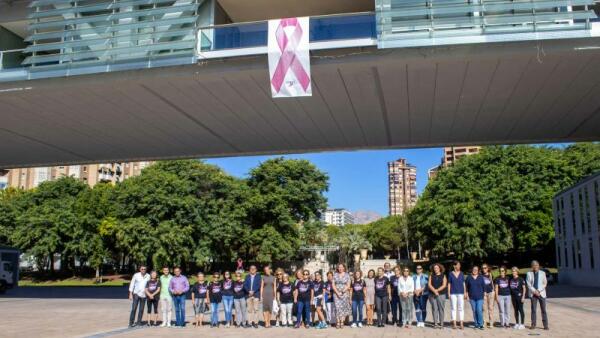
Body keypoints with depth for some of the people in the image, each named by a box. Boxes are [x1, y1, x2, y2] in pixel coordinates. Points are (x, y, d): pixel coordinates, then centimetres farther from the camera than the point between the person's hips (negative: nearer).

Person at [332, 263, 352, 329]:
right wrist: (337, 292, -9)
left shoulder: (347, 275, 5)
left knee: (344, 307, -6)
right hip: (336, 293, 1)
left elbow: (348, 285, 0)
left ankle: (342, 322, -3)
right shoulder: (335, 275, 8)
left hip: (345, 293, -1)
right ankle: (338, 323, -6)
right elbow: (333, 285, 4)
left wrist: (342, 292, -12)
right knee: (337, 307, -7)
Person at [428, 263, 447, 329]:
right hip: (432, 295, 2)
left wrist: (437, 290, -13)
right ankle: (435, 323, 2)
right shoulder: (432, 276, 13)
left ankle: (441, 323, 1)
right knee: (434, 309, -1)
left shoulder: (443, 276, 7)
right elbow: (429, 284, 3)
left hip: (441, 294, -2)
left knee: (441, 309, -4)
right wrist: (434, 291, -12)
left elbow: (444, 285, -3)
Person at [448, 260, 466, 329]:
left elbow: (463, 283, 9)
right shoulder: (451, 274, 3)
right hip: (453, 293, -1)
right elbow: (449, 284, 5)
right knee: (453, 308, 1)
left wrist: (465, 293, 3)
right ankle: (454, 324, 6)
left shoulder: (461, 274, 7)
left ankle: (461, 324, 3)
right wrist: (448, 293, -1)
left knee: (461, 308, -1)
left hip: (460, 293, 1)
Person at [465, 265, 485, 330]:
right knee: (474, 311, 5)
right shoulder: (468, 277, 4)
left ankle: (481, 324, -3)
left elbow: (484, 286, 6)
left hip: (480, 297, -1)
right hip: (472, 297, 1)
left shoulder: (481, 277, 4)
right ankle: (476, 324, 14)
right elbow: (466, 287, 7)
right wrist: (467, 295, 4)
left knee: (479, 310, -11)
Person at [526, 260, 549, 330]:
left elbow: (545, 283, 1)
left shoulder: (542, 273, 5)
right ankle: (533, 324, 5)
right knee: (533, 309, 0)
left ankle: (545, 325, 2)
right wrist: (534, 291, -11)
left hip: (541, 293, 0)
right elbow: (528, 284, 0)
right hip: (533, 294, 0)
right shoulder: (529, 273, 4)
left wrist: (538, 291, -9)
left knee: (543, 310, -1)